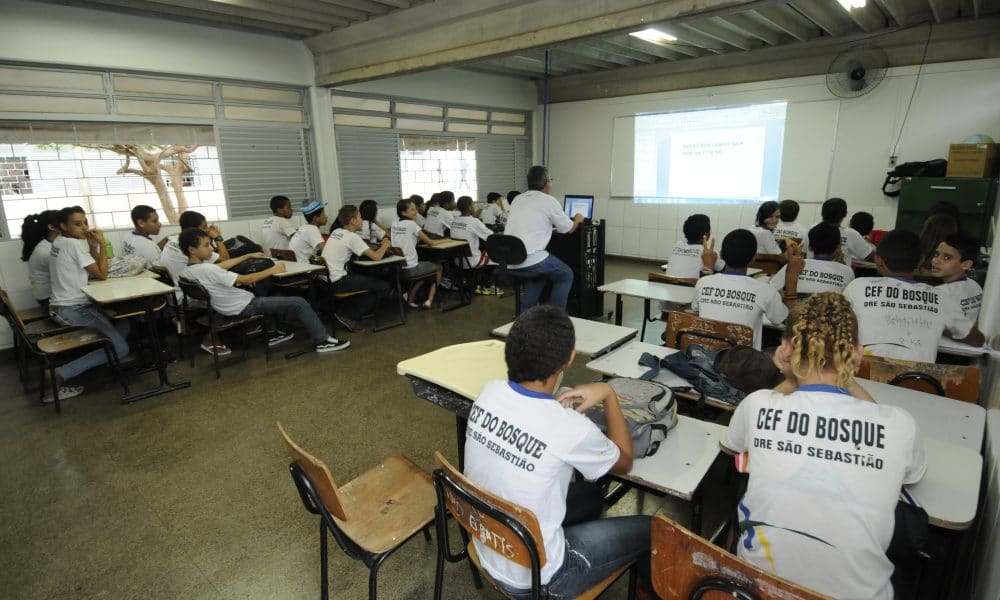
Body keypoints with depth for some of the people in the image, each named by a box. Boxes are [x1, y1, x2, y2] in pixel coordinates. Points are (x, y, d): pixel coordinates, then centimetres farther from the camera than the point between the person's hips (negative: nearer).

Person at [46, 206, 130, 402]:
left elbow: (92, 269, 13)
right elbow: (102, 274, -15)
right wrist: (102, 244, -11)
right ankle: (60, 374, -15)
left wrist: (92, 246, 0)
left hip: (60, 307, 10)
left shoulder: (59, 242, 12)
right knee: (120, 348, -13)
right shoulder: (74, 244, -16)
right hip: (74, 310, -10)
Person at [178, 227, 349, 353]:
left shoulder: (189, 271, 1)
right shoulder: (207, 270, -28)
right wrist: (273, 270, -16)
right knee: (299, 303, -8)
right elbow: (246, 280, -26)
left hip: (226, 308, 10)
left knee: (264, 295, 39)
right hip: (242, 307, -10)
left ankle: (272, 334, 38)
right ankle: (323, 341, 1)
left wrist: (249, 256, 20)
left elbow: (223, 265, 15)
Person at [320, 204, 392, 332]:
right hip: (338, 282, -9)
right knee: (384, 287, -1)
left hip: (327, 278, 9)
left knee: (370, 280, 27)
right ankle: (348, 315, 0)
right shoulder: (352, 237, -14)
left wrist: (378, 245, 14)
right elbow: (376, 257, -17)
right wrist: (385, 245, 3)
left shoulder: (335, 232, 11)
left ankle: (346, 311, 17)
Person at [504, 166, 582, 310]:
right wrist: (577, 219, 30)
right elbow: (569, 229, 9)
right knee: (566, 275, 16)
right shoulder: (549, 201, -4)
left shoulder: (518, 199, 15)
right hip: (530, 259, -7)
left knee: (540, 273, 33)